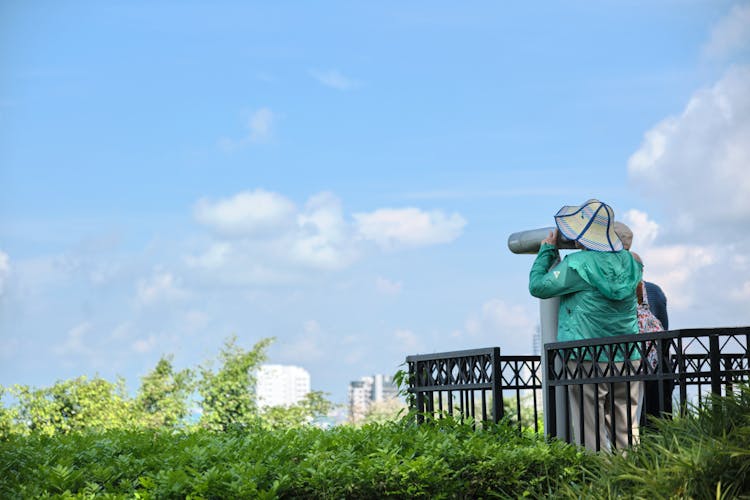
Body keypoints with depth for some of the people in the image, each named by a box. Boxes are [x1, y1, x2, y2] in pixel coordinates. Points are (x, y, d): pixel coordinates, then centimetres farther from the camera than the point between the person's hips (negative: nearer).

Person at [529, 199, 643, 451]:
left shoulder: (577, 264, -13)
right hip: (627, 359, 6)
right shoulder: (628, 261, 6)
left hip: (589, 360, -6)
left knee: (591, 436, -3)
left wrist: (547, 250, 11)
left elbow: (538, 286, -3)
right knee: (627, 433, 10)